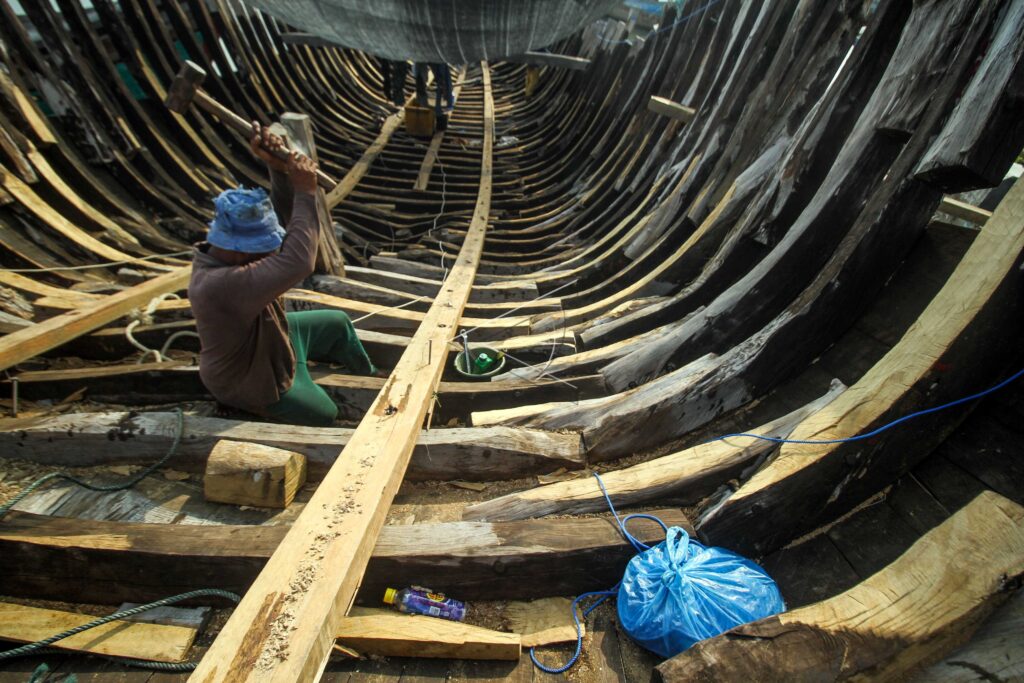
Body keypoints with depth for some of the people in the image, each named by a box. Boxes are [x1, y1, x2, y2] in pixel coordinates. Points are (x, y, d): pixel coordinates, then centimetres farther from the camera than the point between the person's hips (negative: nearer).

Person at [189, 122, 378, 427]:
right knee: (327, 415, 9)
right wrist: (306, 193, -44)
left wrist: (278, 166, -32)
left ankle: (370, 378, 45)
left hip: (272, 338, 9)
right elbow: (296, 263, -53)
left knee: (338, 323, 20)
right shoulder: (218, 286, -45)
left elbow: (282, 212, -13)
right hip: (252, 385, -8)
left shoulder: (226, 249, -17)